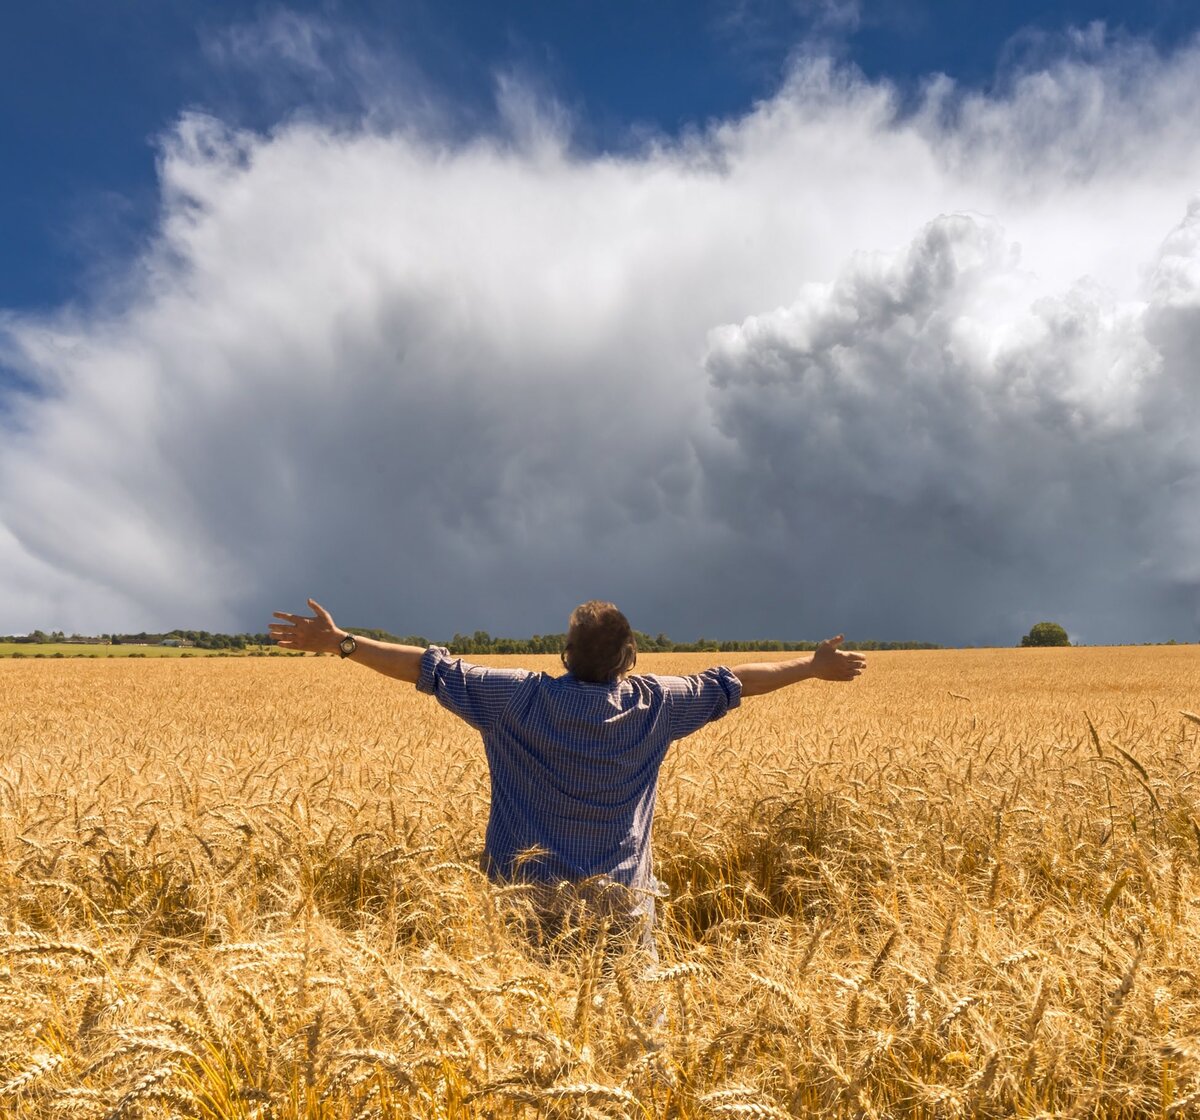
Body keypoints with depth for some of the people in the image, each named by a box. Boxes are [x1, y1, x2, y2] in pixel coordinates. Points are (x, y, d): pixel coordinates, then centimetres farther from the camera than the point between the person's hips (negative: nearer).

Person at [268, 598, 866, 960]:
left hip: (534, 888, 0)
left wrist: (338, 641, -4)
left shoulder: (522, 698, -11)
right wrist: (814, 665, 20)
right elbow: (731, 682, 6)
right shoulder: (652, 704, -5)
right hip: (621, 893, 1)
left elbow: (434, 669, -10)